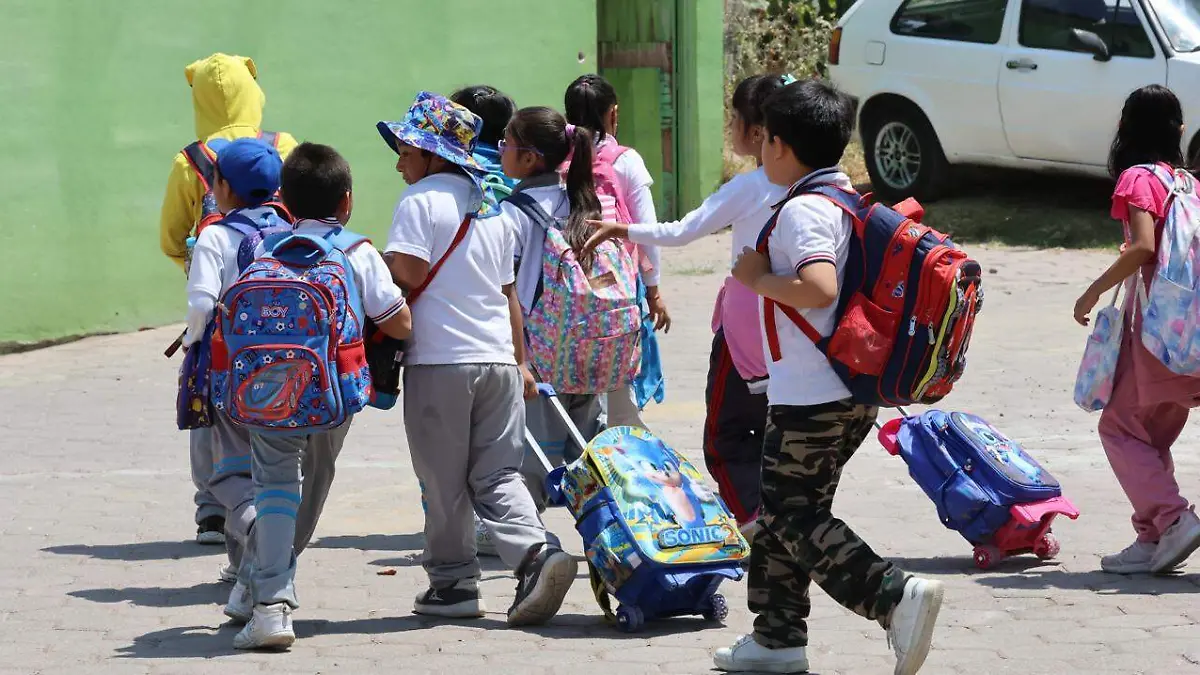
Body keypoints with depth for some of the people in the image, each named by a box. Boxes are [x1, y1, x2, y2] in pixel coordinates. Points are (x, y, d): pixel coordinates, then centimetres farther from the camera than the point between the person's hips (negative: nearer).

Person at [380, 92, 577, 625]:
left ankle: (452, 583, 10)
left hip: (440, 360, -6)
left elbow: (406, 273, -17)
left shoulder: (421, 200, -6)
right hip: (497, 360, 6)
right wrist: (520, 362, 25)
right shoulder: (492, 208, 17)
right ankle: (537, 551, -16)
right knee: (497, 475, 6)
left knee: (444, 482, 4)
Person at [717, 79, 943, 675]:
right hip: (857, 391, 10)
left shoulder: (802, 210, -17)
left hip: (811, 397, -10)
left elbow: (819, 288, -32)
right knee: (785, 511, 17)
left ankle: (895, 596, -19)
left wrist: (757, 278, -17)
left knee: (793, 518, -4)